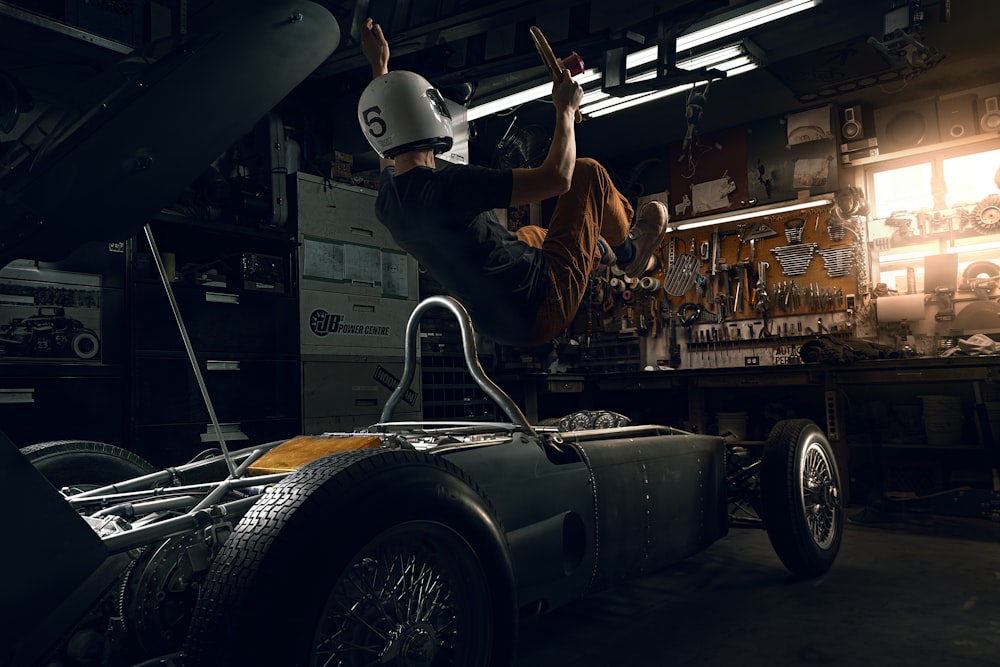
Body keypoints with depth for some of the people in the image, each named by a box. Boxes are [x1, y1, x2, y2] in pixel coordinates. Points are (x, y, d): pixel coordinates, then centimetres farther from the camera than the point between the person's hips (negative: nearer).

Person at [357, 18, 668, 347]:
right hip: (542, 310, -8)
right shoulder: (449, 185, -29)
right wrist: (566, 109, -8)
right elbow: (557, 176, -25)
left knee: (530, 233, 38)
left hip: (499, 324, 8)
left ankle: (610, 253, 56)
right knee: (587, 172, 2)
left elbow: (389, 151, 21)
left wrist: (379, 65, 28)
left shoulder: (386, 201, -3)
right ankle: (629, 251, 29)